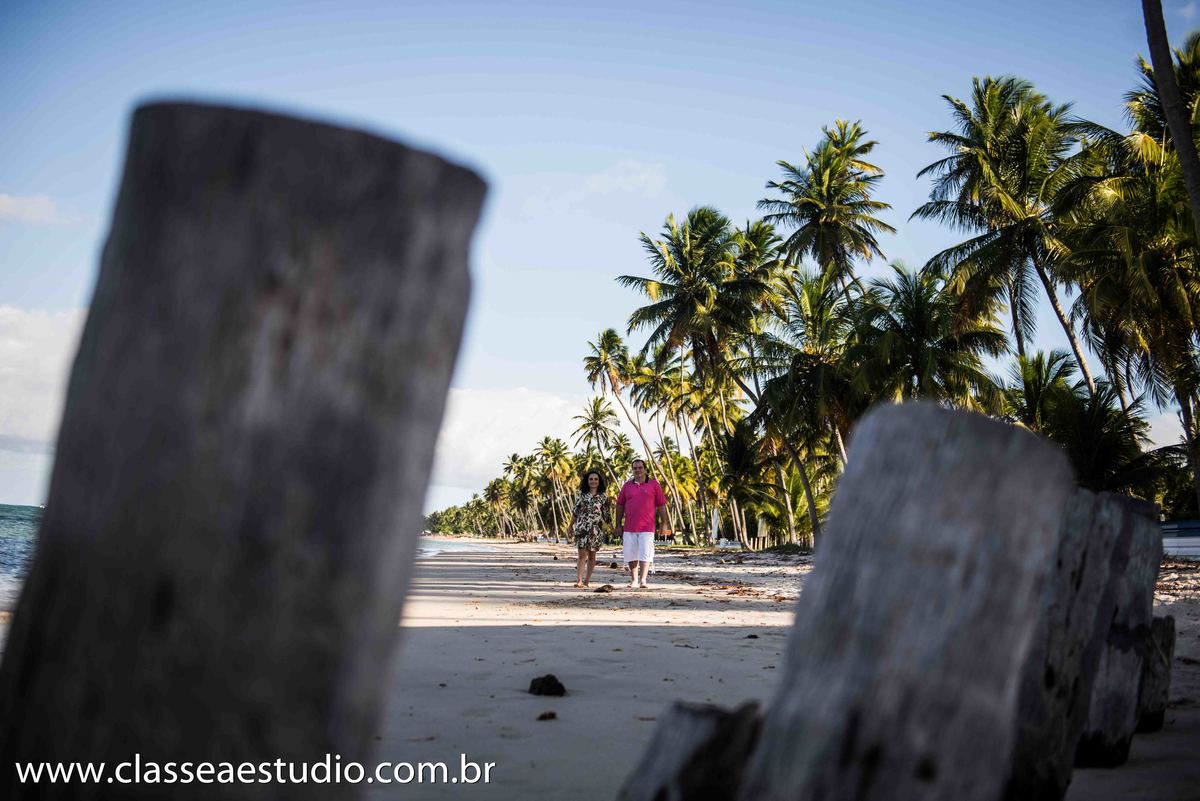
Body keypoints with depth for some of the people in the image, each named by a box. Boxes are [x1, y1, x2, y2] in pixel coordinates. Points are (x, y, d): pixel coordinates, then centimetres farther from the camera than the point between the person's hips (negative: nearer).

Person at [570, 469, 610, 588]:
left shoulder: (603, 497, 3)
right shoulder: (582, 495, 5)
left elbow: (607, 515, 6)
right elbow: (575, 511, 12)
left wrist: (606, 526, 2)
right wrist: (571, 525, 16)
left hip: (596, 529, 1)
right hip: (582, 528, -1)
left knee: (592, 555, 6)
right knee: (582, 554, -9)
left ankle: (587, 581, 14)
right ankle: (579, 580, -14)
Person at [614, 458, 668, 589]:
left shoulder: (653, 485, 4)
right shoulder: (627, 485, 10)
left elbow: (661, 505, 4)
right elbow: (620, 505, 12)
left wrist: (663, 523, -1)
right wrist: (618, 524, 9)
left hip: (647, 527, -3)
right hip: (629, 527, 3)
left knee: (645, 553, -8)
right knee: (631, 554, 6)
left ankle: (643, 580, -6)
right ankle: (634, 580, 16)